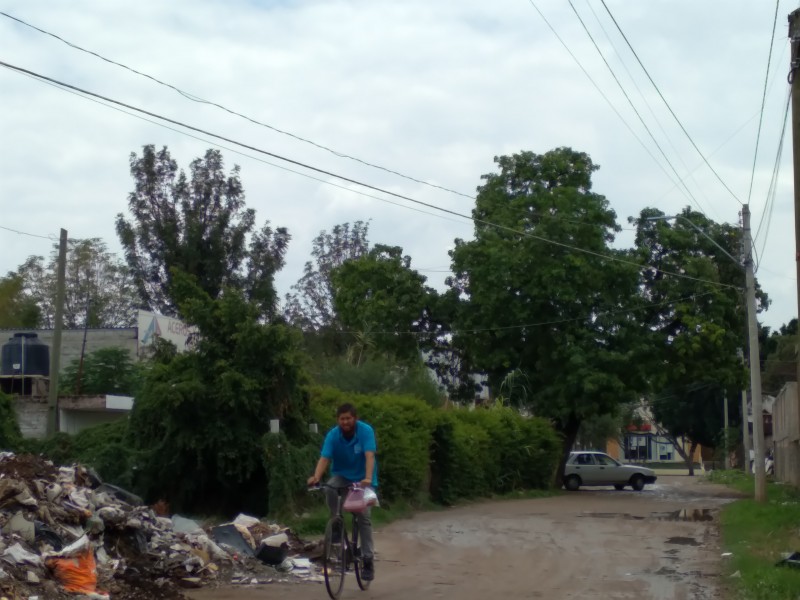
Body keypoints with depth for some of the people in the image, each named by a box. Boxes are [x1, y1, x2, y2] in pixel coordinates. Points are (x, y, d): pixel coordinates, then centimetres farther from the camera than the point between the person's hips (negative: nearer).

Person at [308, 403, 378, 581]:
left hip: (362, 479, -2)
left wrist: (368, 478, -51)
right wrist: (316, 477, -46)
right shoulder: (333, 435, -17)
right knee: (330, 489, -32)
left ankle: (368, 558, -7)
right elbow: (324, 458, -27)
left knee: (364, 516, -14)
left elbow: (370, 456, -35)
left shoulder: (366, 431, -23)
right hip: (341, 475, 2)